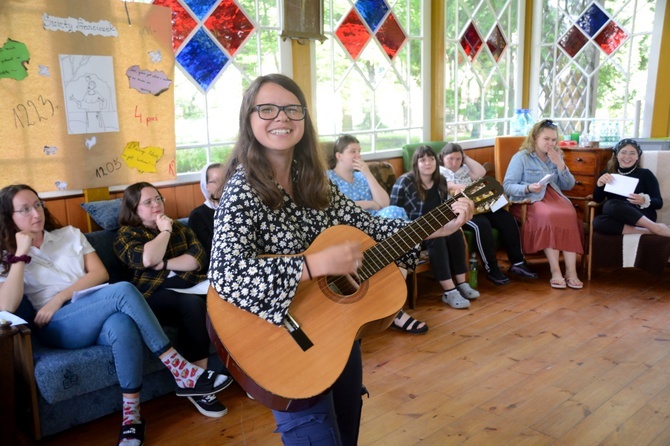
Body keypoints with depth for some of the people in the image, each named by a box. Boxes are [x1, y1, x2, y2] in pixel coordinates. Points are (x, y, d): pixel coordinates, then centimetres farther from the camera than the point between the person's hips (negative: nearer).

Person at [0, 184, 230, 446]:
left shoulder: (69, 234, 17)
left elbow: (100, 273, 5)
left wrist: (59, 298, -7)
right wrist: (21, 254, -8)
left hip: (98, 317, 3)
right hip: (58, 328, -3)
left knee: (122, 325, -38)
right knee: (123, 290, -33)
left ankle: (131, 417, -28)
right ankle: (181, 371, -31)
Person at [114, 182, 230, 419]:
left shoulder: (179, 228, 22)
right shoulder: (126, 234, 8)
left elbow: (199, 259, 6)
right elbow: (147, 259, -15)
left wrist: (165, 264, -5)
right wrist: (164, 231, -1)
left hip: (192, 286, 4)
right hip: (154, 296, -4)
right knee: (194, 304, -36)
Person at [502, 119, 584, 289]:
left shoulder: (557, 156, 18)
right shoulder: (521, 157, 3)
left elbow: (569, 185, 13)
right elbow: (507, 186, -5)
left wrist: (560, 164, -1)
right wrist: (528, 188, -23)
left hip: (554, 197, 4)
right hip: (529, 200, -4)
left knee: (570, 214, -31)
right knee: (549, 216, -37)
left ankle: (571, 270, -33)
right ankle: (555, 271, -34)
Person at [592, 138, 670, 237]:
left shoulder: (645, 174, 10)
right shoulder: (608, 174, 17)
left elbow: (659, 203, 4)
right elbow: (597, 199, 9)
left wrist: (644, 201, -19)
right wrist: (600, 183, -11)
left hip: (643, 215, -3)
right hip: (616, 217, 3)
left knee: (611, 205, -34)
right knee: (598, 222, -34)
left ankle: (656, 227, -30)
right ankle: (647, 231, -32)